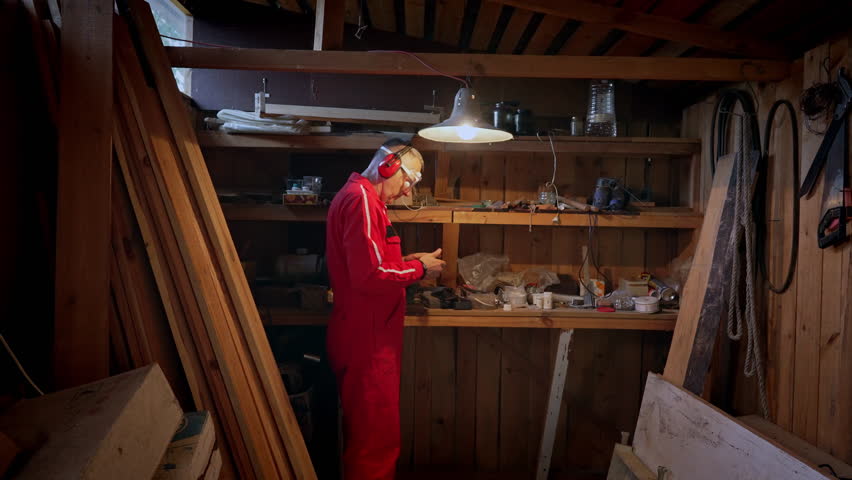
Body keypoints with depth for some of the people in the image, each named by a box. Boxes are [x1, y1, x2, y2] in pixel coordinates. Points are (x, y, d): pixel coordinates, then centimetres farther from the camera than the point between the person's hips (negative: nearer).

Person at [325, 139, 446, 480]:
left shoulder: (360, 196, 17)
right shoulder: (361, 199, -17)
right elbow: (370, 275, -25)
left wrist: (407, 262, 9)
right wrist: (418, 269, -11)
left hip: (366, 338, 11)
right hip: (367, 341, -11)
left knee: (367, 435, 21)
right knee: (377, 441, 0)